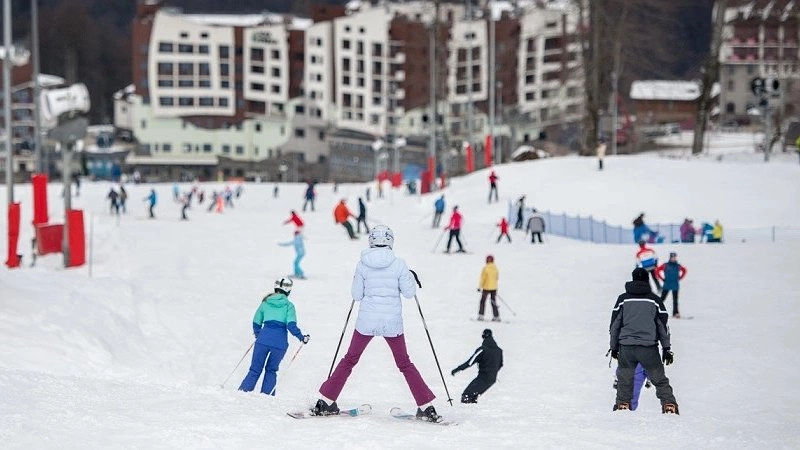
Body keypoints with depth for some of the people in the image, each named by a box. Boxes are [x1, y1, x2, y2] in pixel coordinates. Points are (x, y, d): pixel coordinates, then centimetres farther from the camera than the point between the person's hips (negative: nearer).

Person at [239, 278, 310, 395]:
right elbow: (291, 325, -7)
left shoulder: (265, 303, 11)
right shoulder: (288, 305, 3)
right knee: (271, 370, 18)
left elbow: (256, 323, 17)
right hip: (280, 342, -1)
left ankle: (242, 391, -7)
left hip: (264, 338, 1)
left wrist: (258, 335, 35)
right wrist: (301, 337, 4)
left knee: (255, 370, 7)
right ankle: (266, 395, 10)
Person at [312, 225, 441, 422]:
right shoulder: (399, 264, -8)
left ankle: (326, 402, 12)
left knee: (349, 360, 14)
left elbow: (356, 295, -1)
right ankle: (426, 407, 9)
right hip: (392, 322, 0)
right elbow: (409, 292, -3)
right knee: (405, 363, 13)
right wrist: (411, 278, 16)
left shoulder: (362, 265, -5)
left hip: (366, 321, 0)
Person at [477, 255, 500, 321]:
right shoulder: (495, 268, 1)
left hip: (486, 288, -4)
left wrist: (480, 287, -8)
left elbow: (482, 278, -13)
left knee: (483, 301, 7)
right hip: (494, 288, 4)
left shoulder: (485, 268, -13)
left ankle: (481, 316, 4)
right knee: (494, 302, 9)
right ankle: (496, 316, 3)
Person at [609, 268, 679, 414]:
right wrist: (666, 348, 11)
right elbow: (663, 325, 4)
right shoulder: (654, 300, 1)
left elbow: (614, 325, 5)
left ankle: (622, 405, 15)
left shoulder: (623, 299, 3)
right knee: (660, 379, 7)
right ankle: (669, 405, -1)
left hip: (626, 347, 1)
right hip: (649, 348, -1)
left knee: (624, 379, 16)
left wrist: (614, 347, 14)